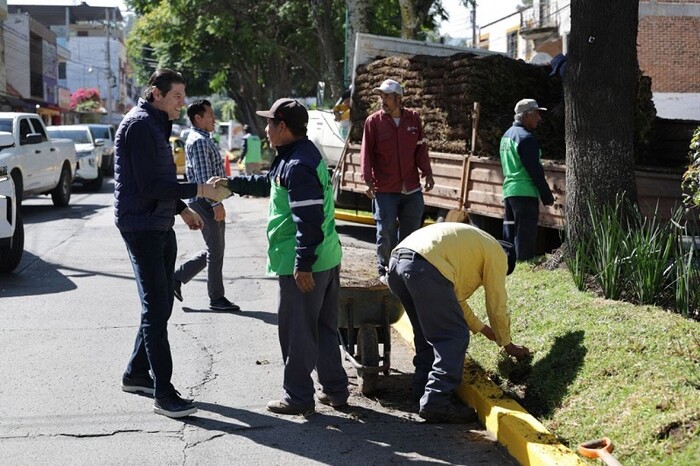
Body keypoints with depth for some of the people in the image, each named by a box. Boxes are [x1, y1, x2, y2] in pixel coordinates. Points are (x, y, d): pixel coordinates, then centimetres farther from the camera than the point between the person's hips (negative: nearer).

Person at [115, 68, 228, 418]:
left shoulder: (155, 125, 16)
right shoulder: (140, 125, -16)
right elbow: (150, 186, -22)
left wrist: (182, 209, 18)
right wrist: (198, 190, -21)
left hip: (160, 226, 10)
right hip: (141, 227, -10)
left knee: (160, 306, 15)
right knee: (156, 309, -9)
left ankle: (136, 374, 29)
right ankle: (163, 395, -7)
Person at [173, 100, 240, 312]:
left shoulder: (202, 139, 18)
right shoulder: (200, 141, -15)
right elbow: (203, 177, -22)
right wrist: (216, 203, -24)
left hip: (207, 202, 10)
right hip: (205, 202, -10)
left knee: (214, 250, 15)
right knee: (215, 251, -2)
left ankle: (177, 277, 20)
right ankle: (217, 298, 7)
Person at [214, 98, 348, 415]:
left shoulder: (297, 165, -20)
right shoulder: (305, 154, 14)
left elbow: (309, 219, -26)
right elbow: (268, 184, 31)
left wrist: (303, 266, -25)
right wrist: (232, 183, 34)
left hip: (302, 266, -10)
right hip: (327, 259, 10)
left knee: (297, 333, 1)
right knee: (324, 329, 18)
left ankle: (298, 397, 11)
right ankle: (335, 389, 26)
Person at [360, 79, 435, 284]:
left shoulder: (413, 118, 5)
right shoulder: (373, 121, -3)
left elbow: (421, 149, 9)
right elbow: (366, 152, -5)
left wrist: (427, 173, 1)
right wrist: (368, 180, -13)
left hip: (412, 188, 3)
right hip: (385, 189, -3)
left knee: (411, 231, 9)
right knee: (386, 232, -2)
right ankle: (384, 269, 13)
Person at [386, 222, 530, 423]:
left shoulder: (466, 244, 39)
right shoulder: (497, 254, 16)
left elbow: (454, 296, 44)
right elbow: (497, 305, 18)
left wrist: (482, 328, 52)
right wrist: (508, 344, 33)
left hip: (396, 263, 9)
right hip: (425, 268, -9)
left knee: (428, 332, 24)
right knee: (454, 337, -2)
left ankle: (422, 387, 26)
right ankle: (436, 402, -7)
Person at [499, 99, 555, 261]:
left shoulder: (507, 135, 14)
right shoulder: (526, 138, -14)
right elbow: (535, 170, -16)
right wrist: (547, 196, -10)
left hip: (508, 189, 9)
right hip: (525, 192, -9)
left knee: (509, 234, 13)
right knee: (525, 235, -6)